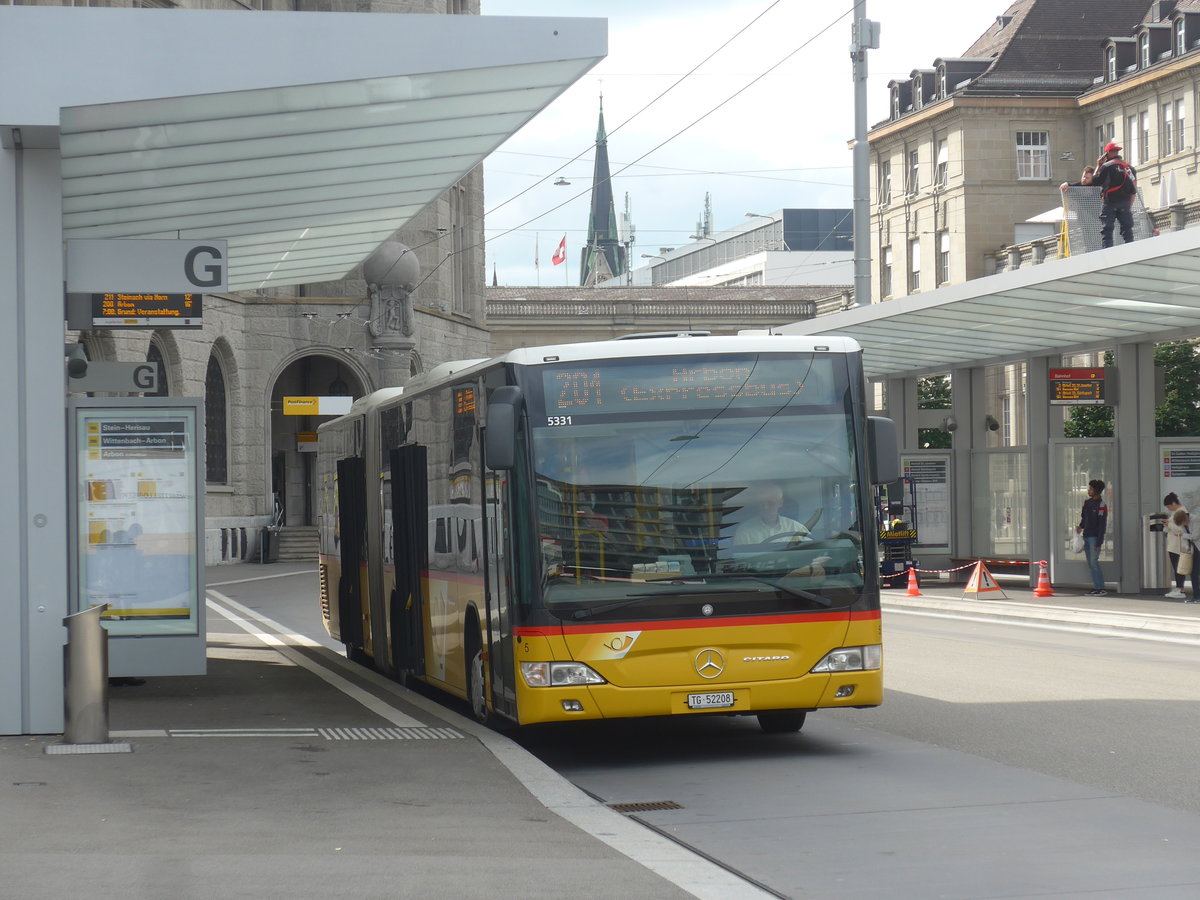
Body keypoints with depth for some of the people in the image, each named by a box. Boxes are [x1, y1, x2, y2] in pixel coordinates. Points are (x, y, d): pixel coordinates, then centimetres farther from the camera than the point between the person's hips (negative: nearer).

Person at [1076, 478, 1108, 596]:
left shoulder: (1101, 505, -11)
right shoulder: (1087, 502, 12)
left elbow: (1102, 525, -14)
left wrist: (1099, 543, -17)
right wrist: (1080, 527, 2)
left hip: (1095, 537, -8)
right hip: (1086, 537, 8)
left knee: (1094, 562, -12)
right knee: (1090, 563, 8)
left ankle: (1101, 588, -9)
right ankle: (1095, 587, 12)